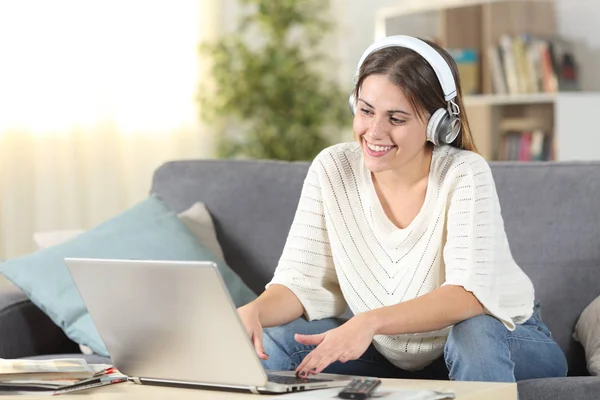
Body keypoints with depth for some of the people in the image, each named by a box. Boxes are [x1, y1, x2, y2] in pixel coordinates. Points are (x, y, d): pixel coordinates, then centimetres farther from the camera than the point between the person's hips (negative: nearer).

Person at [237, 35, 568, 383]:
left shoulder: (465, 175, -23)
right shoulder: (332, 170, -13)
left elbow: (470, 295, -35)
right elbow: (301, 283, -12)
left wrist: (370, 322, -50)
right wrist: (254, 312, -36)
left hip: (498, 338, -3)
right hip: (389, 350, 3)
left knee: (475, 334, -38)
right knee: (269, 344, -16)